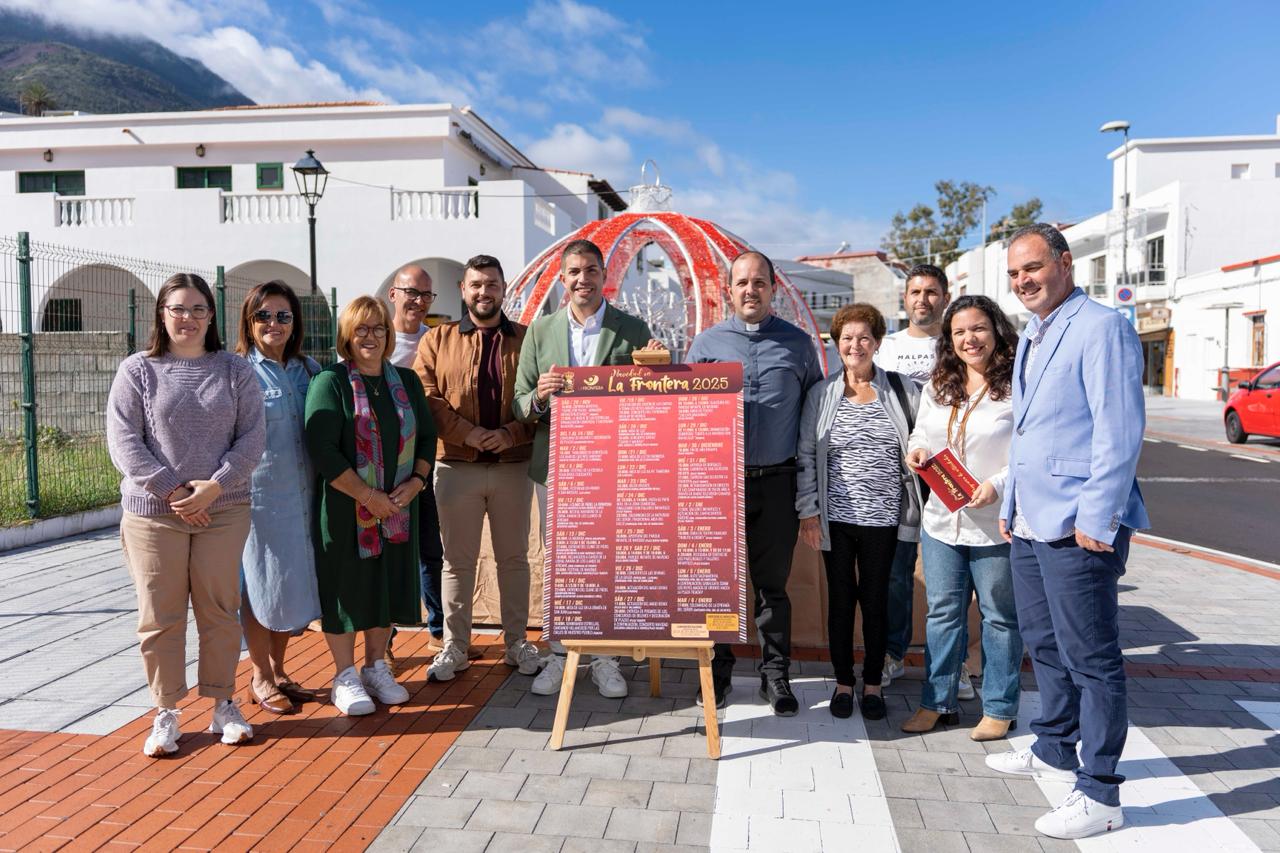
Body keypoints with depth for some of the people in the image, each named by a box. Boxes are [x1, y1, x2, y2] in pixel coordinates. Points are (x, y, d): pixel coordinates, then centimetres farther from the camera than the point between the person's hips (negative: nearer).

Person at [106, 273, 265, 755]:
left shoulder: (235, 371, 5)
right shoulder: (138, 370, 2)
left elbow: (252, 438, -1)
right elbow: (123, 443, -4)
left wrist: (213, 487, -13)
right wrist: (172, 490, -12)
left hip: (224, 511, 1)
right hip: (153, 513, -1)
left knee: (219, 611, 7)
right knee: (160, 616, 5)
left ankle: (222, 704, 21)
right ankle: (166, 713, 18)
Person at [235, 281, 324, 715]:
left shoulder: (309, 369, 10)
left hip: (301, 495, 5)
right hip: (257, 495, -5)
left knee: (292, 582, 13)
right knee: (258, 585, 5)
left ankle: (278, 669, 29)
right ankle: (260, 677, 21)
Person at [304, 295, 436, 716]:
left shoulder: (407, 382, 10)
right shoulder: (330, 382, -6)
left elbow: (427, 436, 12)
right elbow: (322, 450, -14)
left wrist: (415, 482, -5)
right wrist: (367, 496, -17)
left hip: (397, 506, 5)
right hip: (343, 507, -4)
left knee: (388, 583, 12)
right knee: (345, 585, 3)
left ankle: (376, 667, 28)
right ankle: (345, 677, 19)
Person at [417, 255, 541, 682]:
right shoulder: (437, 340, 6)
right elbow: (426, 398, -4)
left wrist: (512, 434, -15)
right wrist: (468, 433, -16)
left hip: (514, 467, 1)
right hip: (457, 468, 0)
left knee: (514, 557, 11)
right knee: (457, 559, 7)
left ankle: (516, 642, 23)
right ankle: (455, 647, 19)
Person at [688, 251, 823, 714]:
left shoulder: (798, 343, 6)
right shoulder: (706, 342, 6)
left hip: (777, 482, 0)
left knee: (772, 583, 8)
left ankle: (775, 676, 20)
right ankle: (717, 672, 21)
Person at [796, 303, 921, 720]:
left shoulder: (901, 389, 1)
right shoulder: (822, 394, 2)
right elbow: (806, 456, 2)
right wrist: (808, 512, -1)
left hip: (883, 517, 0)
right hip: (835, 517, 0)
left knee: (876, 600, 9)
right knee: (840, 600, 8)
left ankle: (873, 683, 25)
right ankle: (843, 682, 24)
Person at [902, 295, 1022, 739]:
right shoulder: (937, 387, 10)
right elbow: (921, 432, 20)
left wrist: (998, 485, -23)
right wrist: (916, 451, -2)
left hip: (997, 525, -5)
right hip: (942, 520, 5)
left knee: (1000, 616, 9)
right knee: (942, 612, 13)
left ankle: (999, 708, 24)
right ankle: (937, 703, 25)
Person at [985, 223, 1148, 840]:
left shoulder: (1101, 328, -12)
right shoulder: (1030, 336, 16)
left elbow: (1120, 431, -19)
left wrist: (1095, 518, -21)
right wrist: (1011, 505, 19)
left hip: (1079, 527, -9)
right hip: (1030, 526, 9)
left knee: (1090, 660, 0)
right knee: (1045, 646, 20)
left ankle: (1099, 794, 11)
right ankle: (1054, 751, 38)